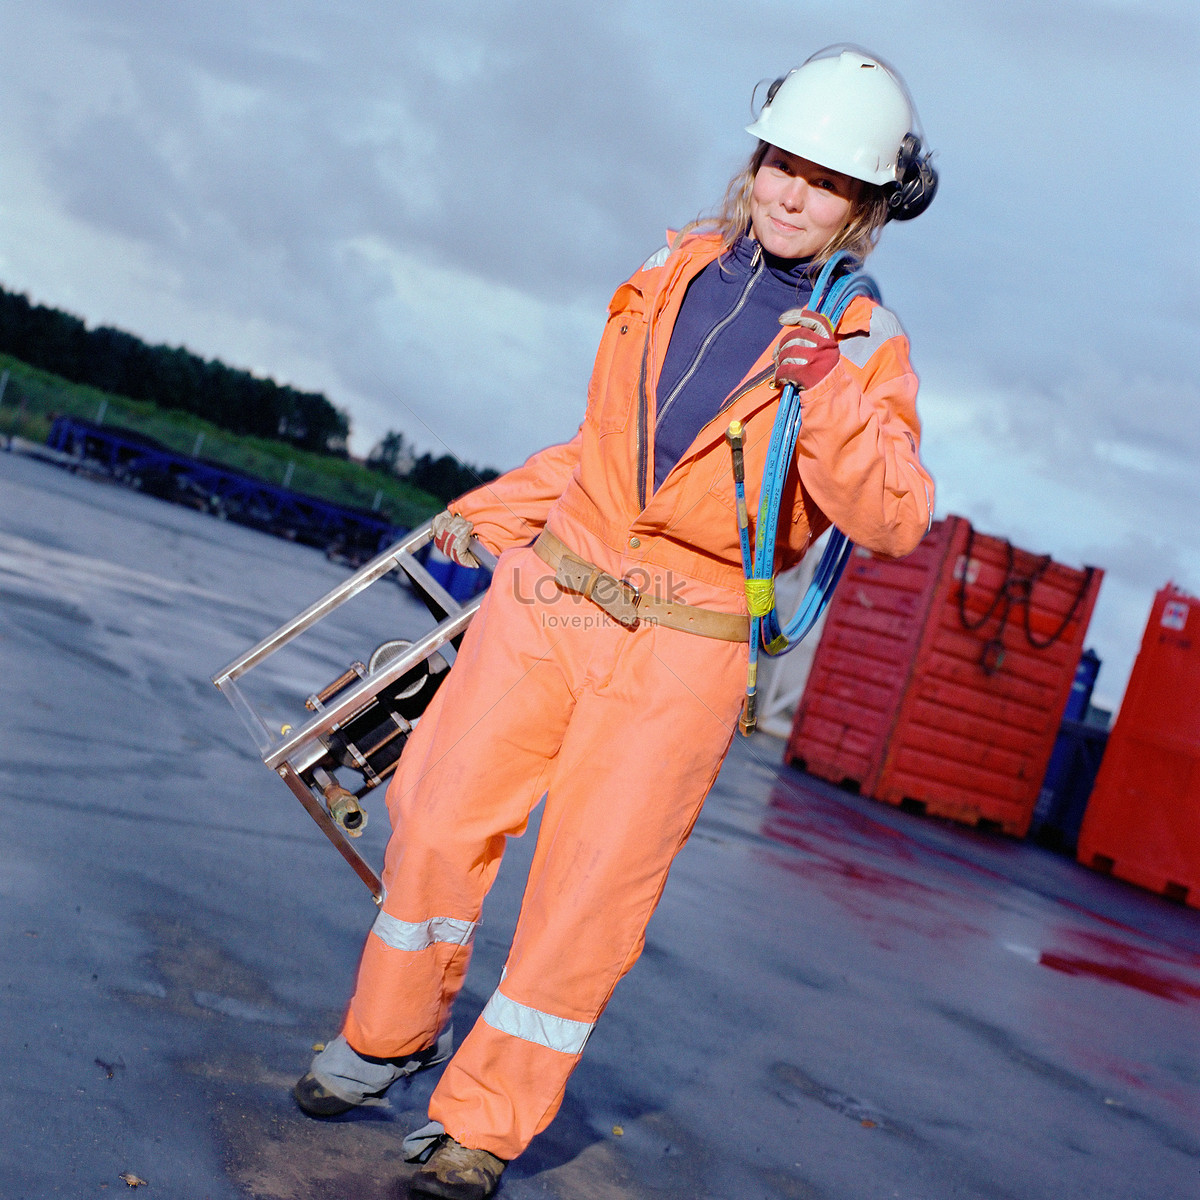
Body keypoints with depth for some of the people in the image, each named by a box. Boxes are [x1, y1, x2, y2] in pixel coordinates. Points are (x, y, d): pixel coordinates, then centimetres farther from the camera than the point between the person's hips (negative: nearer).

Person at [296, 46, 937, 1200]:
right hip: (545, 597, 4)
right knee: (442, 820, 6)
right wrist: (494, 510, 20)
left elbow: (892, 521, -18)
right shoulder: (678, 268, 7)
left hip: (678, 655, -4)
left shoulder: (867, 348, -4)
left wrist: (832, 395, -31)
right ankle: (391, 1034, 30)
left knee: (589, 893, 0)